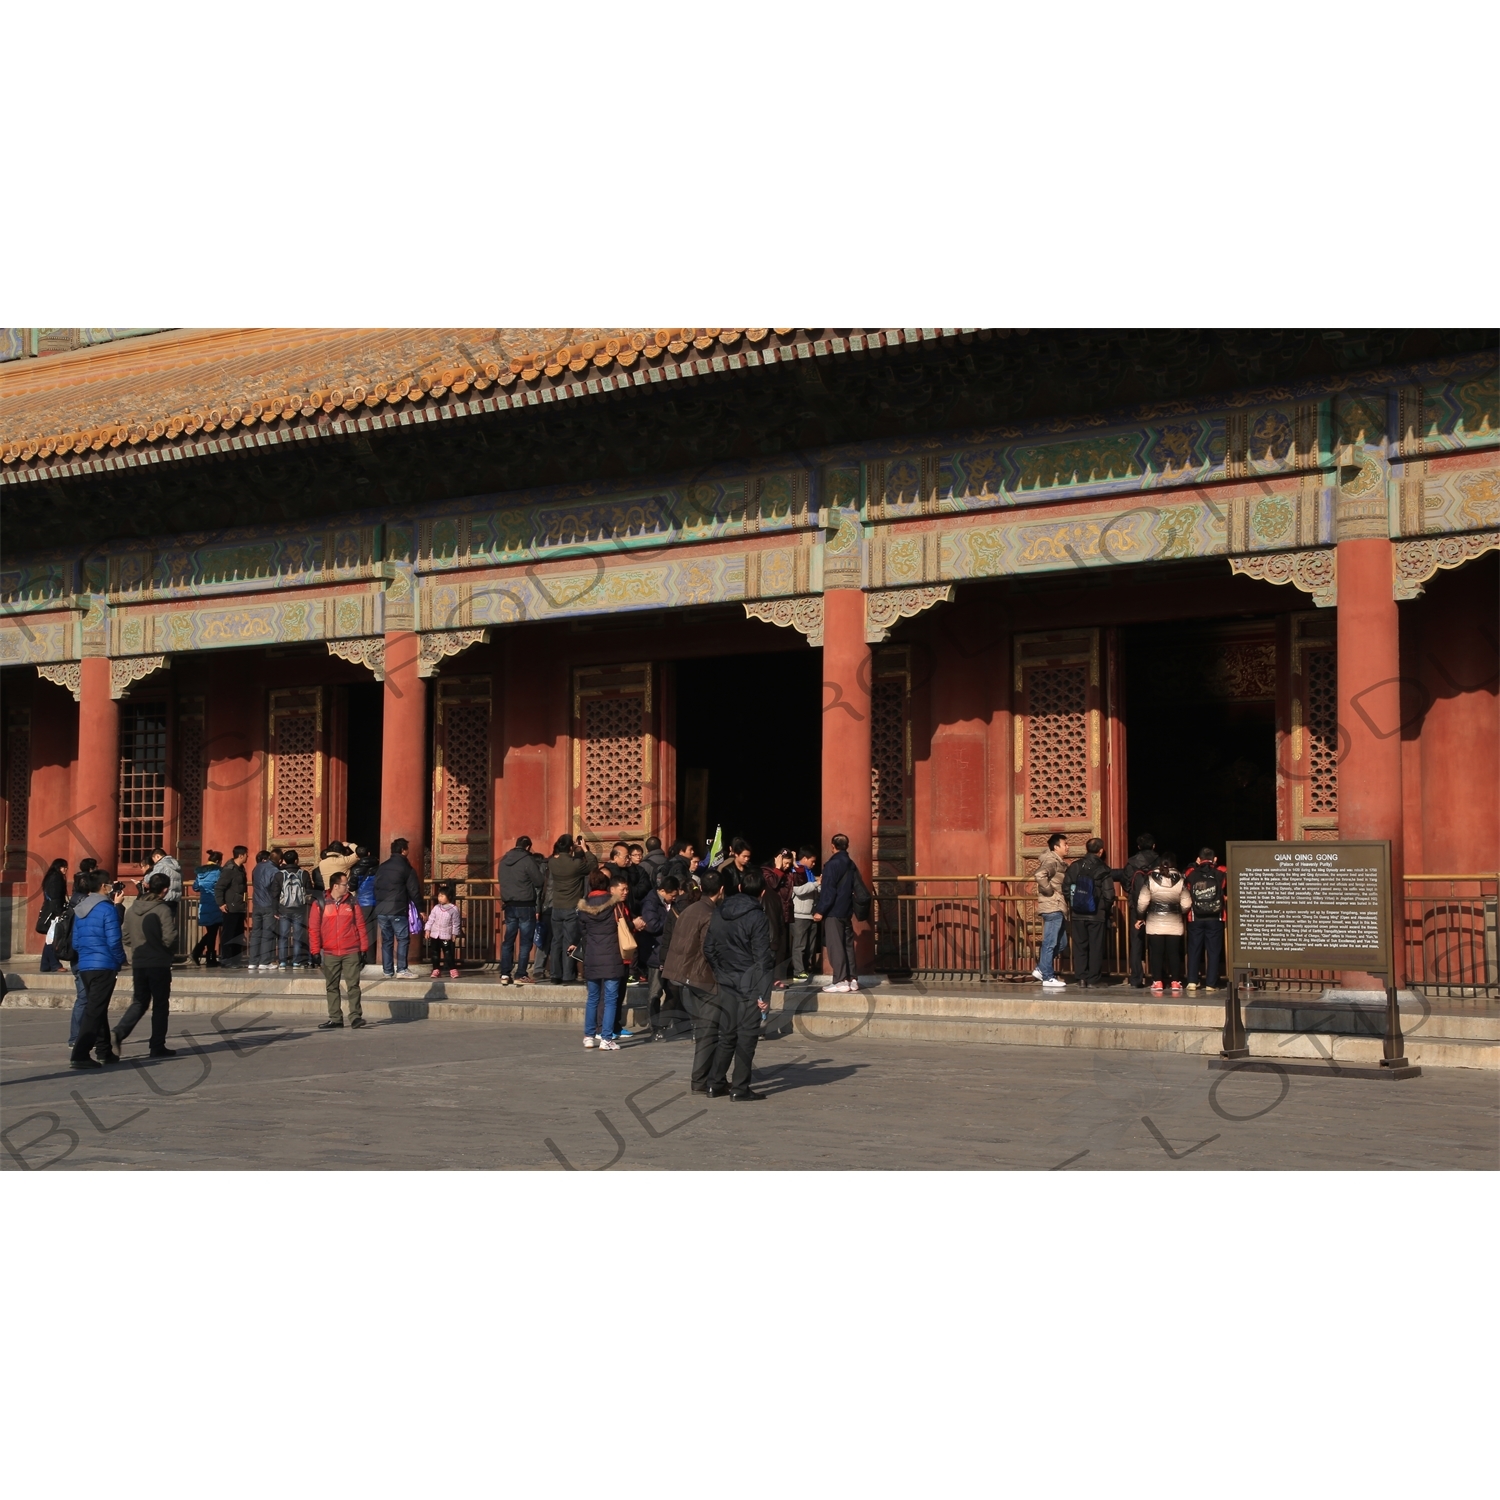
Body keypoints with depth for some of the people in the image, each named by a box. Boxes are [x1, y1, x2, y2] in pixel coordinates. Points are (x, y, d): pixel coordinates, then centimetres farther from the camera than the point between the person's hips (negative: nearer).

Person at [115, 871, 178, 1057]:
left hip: (138, 963, 5)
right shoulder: (163, 910, -14)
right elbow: (169, 939, -18)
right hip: (159, 964, -5)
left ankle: (119, 1032, -7)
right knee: (160, 1005, 6)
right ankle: (157, 1047, 10)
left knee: (139, 1002, 15)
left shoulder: (133, 909, 4)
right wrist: (172, 952, 3)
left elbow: (125, 936, 7)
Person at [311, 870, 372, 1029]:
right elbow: (314, 929, 3)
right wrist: (316, 951, -1)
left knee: (353, 985, -5)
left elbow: (361, 927, 5)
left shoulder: (353, 903, 4)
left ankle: (355, 1016, -3)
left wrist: (363, 950, 2)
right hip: (330, 954, 1)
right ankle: (335, 1019, 12)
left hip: (351, 953, -1)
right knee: (331, 987, 6)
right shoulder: (320, 904, 1)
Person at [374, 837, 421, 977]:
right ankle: (401, 970, -8)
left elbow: (376, 888, 16)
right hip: (398, 911, -6)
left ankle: (388, 971, 9)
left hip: (381, 910, 6)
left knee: (386, 940, 9)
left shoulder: (382, 867, 13)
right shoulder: (406, 868, -5)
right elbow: (414, 890, -6)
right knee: (403, 939, -1)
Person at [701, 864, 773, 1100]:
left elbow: (708, 948, 10)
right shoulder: (758, 918, -12)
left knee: (726, 1034, 14)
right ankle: (740, 1089, 2)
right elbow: (762, 959, -14)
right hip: (749, 986, -6)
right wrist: (764, 994, -14)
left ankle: (715, 1083, 16)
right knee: (746, 1037, 0)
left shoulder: (719, 914, 6)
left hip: (726, 983, 6)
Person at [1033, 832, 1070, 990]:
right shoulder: (1051, 861, -13)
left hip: (1058, 907, 10)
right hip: (1052, 907, -10)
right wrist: (1050, 891, -20)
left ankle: (1041, 969, 21)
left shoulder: (1059, 862, 17)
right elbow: (1040, 876, -30)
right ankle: (1048, 978, 0)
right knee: (1050, 943, -4)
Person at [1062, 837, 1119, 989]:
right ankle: (1094, 980, 6)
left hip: (1077, 914, 3)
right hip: (1097, 915, -3)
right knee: (1096, 947, 5)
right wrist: (1107, 908, 5)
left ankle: (1082, 978, 11)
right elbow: (1108, 895, -13)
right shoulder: (1104, 870, -10)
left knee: (1079, 946, 10)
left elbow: (1066, 889, -1)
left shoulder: (1074, 867, -1)